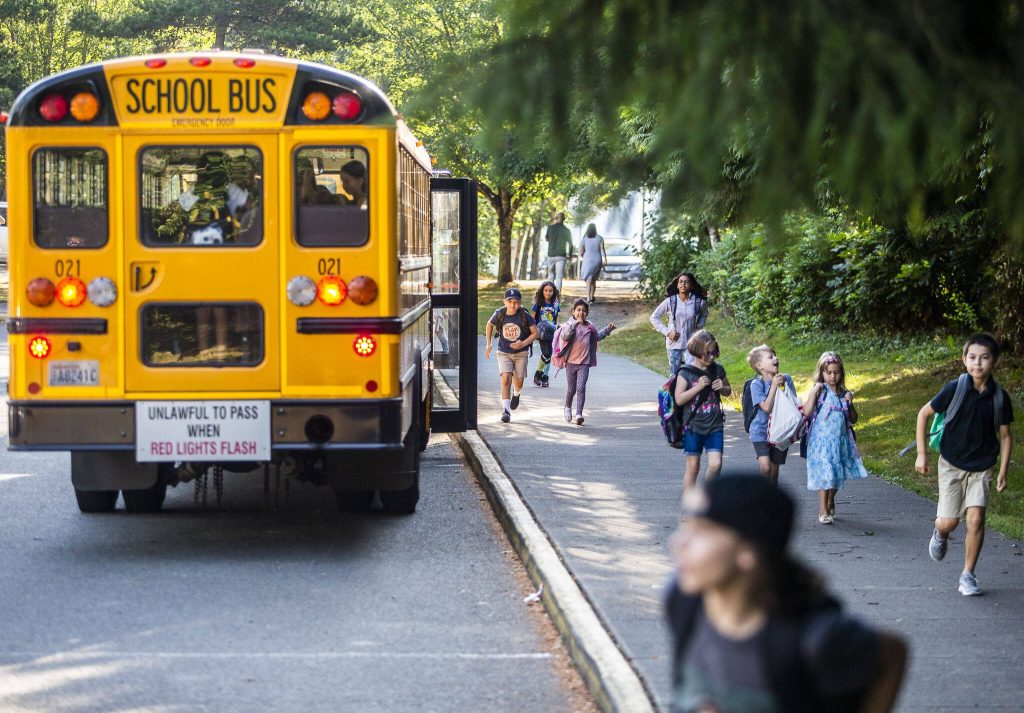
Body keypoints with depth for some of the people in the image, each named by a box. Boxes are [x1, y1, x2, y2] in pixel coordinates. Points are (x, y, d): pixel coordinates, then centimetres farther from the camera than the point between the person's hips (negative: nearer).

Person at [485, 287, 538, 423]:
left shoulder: (525, 316, -14)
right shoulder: (499, 314, -9)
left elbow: (535, 333, -5)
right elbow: (489, 325, 12)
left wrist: (523, 343, -21)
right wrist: (488, 345, 12)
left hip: (521, 353, 0)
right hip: (504, 352, 0)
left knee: (518, 382, 6)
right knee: (505, 379, -15)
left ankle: (516, 394, 44)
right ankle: (506, 411, -15)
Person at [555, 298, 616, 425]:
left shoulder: (589, 327, 8)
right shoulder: (569, 324, -4)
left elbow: (597, 336, 28)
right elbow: (564, 336, -24)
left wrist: (608, 329, 19)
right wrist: (575, 323, -32)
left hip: (584, 363, 1)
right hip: (571, 362, -1)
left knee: (581, 388, -11)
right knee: (571, 389, 9)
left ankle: (579, 414, -16)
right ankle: (568, 407, 38)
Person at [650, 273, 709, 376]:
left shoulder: (698, 302, -4)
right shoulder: (670, 301, -7)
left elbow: (704, 314, 20)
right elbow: (654, 317, 2)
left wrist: (699, 326, 3)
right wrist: (667, 332, -6)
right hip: (674, 343, 0)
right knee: (674, 374, 9)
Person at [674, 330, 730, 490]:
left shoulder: (718, 370, 4)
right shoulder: (686, 372, -8)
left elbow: (728, 391, 19)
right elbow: (679, 399, -13)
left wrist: (722, 388, -4)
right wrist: (698, 387, -20)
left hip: (715, 426, 3)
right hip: (694, 427, -3)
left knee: (716, 464, -7)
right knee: (693, 467, 5)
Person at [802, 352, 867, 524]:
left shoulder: (845, 393, 9)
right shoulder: (819, 391, -6)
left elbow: (853, 419, 14)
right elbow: (806, 412, -18)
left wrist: (850, 403, -3)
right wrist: (814, 392, -23)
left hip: (841, 440, 5)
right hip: (822, 440, -5)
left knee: (837, 474, 14)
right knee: (824, 474, -9)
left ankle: (830, 502, 37)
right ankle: (823, 511, -5)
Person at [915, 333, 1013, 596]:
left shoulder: (1000, 397, -8)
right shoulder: (955, 389, -15)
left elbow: (1005, 437, 3)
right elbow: (923, 413, -3)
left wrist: (1003, 472, -3)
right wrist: (921, 454, -4)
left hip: (982, 466, 1)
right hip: (952, 464, -1)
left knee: (976, 518, -12)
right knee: (949, 522, -2)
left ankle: (968, 575, 3)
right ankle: (940, 534, 37)